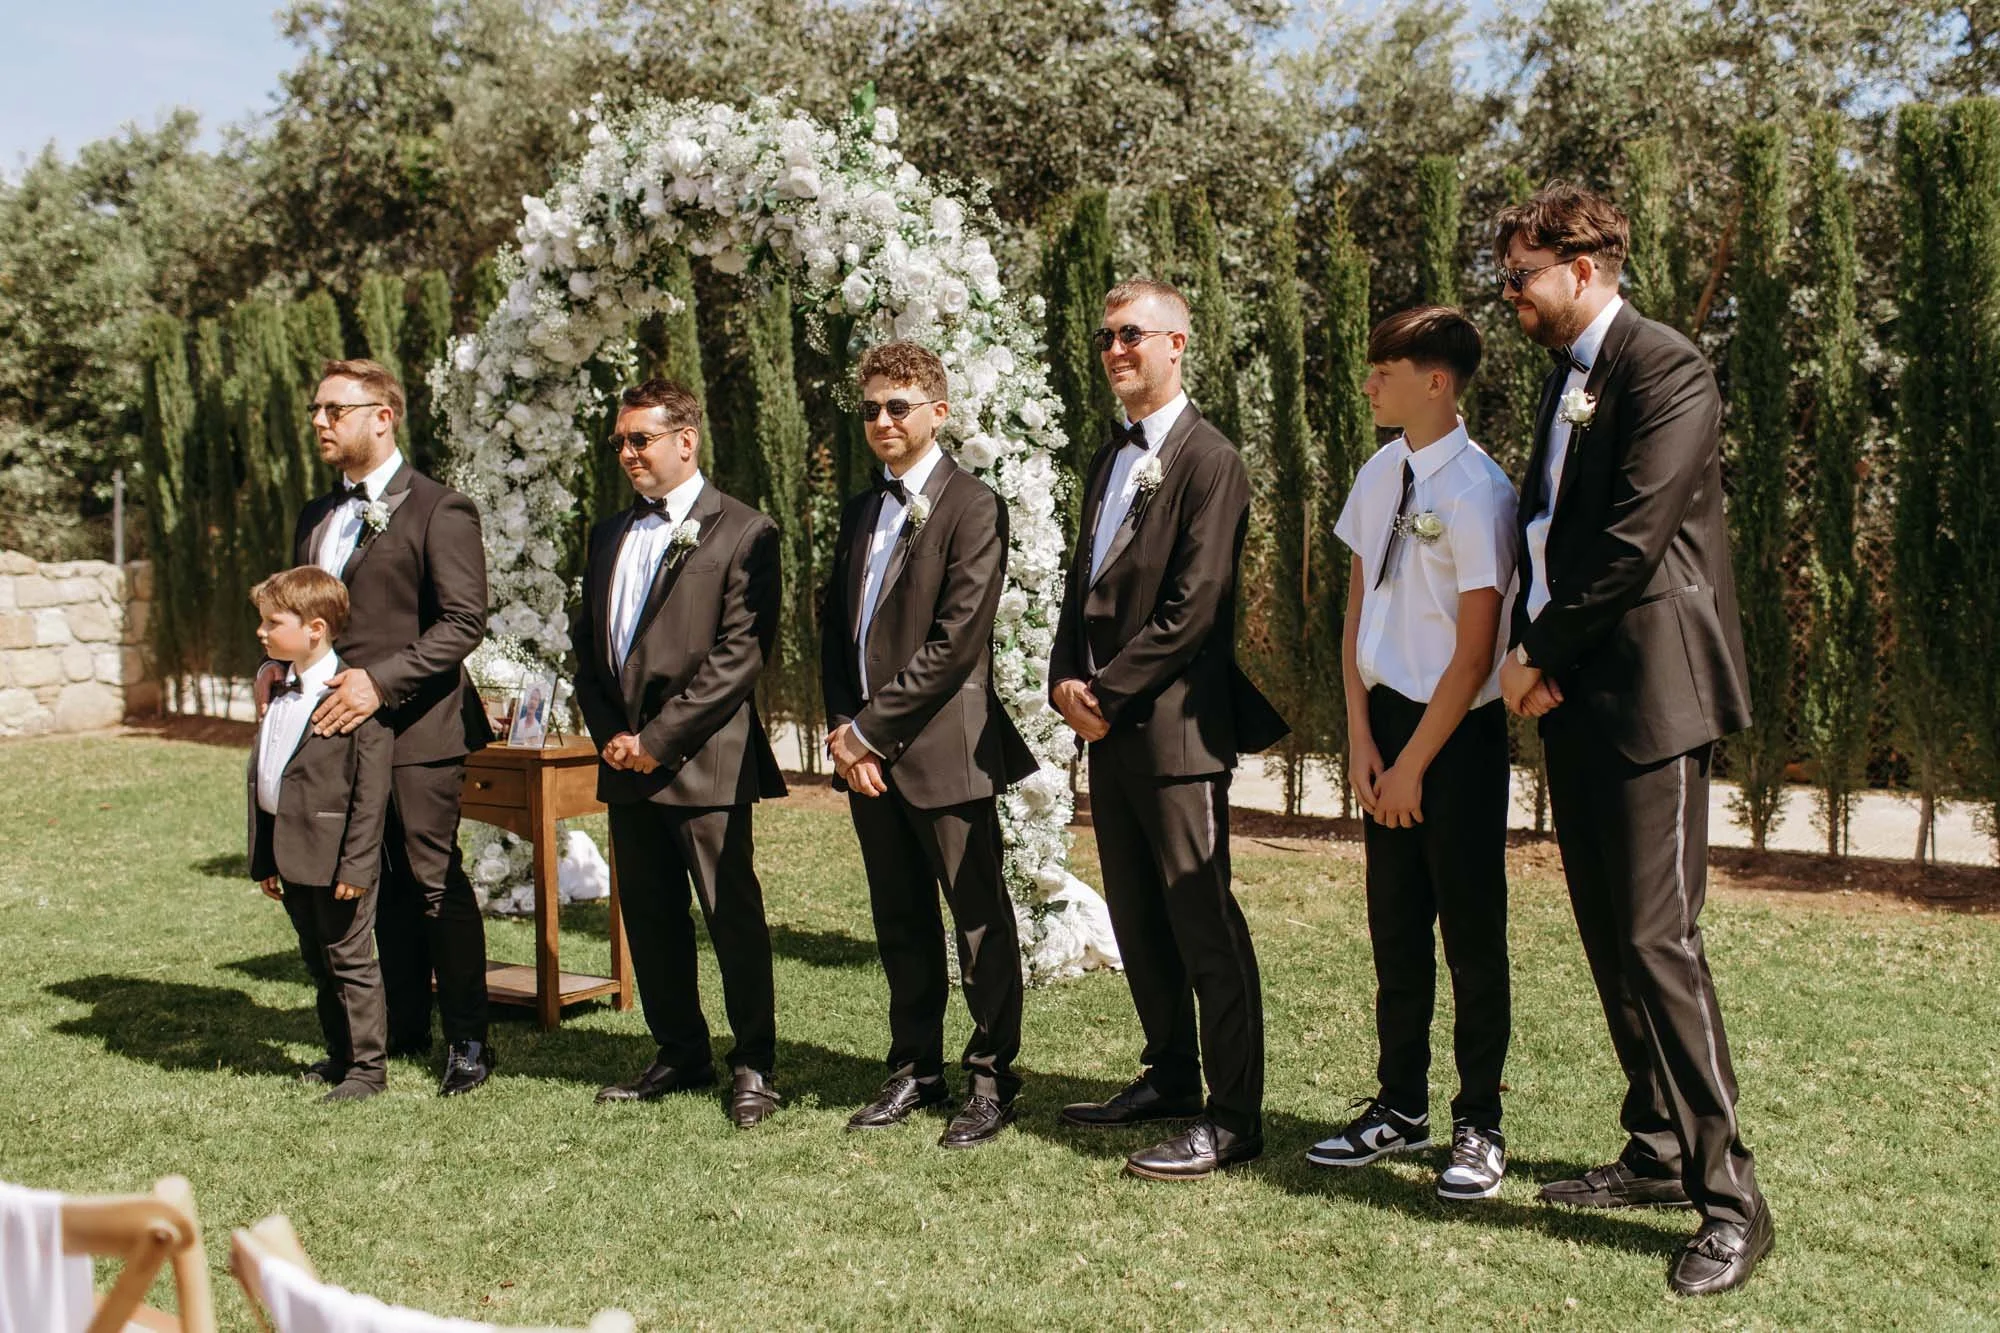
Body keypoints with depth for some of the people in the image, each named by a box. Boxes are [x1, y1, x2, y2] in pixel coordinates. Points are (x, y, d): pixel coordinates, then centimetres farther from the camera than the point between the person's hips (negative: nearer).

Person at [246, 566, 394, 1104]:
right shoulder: (278, 693, 12)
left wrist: (357, 863, -19)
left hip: (335, 857, -8)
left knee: (351, 962, 2)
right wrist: (263, 858, 13)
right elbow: (259, 776, 15)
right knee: (318, 963, 18)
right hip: (290, 853, 8)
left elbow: (372, 789, -17)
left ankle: (367, 1065, 12)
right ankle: (339, 1054, 30)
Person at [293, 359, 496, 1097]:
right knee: (385, 883, 14)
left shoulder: (439, 510, -7)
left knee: (434, 880, -2)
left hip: (416, 726, -7)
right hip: (340, 723, 7)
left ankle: (467, 1038, 9)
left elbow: (463, 620, -14)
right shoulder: (316, 516, 17)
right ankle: (401, 1028, 25)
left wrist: (381, 680, -21)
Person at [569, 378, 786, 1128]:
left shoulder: (742, 532, -5)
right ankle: (681, 1055, 25)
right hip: (626, 762, 7)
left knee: (733, 916, -1)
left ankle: (753, 1065, 12)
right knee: (649, 917, 12)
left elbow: (740, 653, -12)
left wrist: (660, 739, -14)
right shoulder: (610, 535, 17)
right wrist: (609, 733, 1)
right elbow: (587, 640, 17)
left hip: (703, 761, -7)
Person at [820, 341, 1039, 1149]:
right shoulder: (861, 512, 16)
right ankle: (916, 1072, 25)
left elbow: (956, 640, -16)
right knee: (901, 923, 14)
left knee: (979, 920, 2)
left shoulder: (972, 508, -8)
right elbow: (836, 627, 16)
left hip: (944, 748, -7)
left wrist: (871, 727, -13)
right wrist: (843, 730, 1)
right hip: (865, 750, 7)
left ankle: (992, 1078, 14)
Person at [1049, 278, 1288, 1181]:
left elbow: (1192, 605, -16)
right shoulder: (1107, 463, 18)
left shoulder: (1209, 461, -9)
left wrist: (1109, 692, -13)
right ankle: (1171, 1077, 28)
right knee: (1135, 917, 15)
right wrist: (1068, 683, 3)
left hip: (1174, 725, -9)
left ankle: (1233, 1117, 3)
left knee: (1202, 921, -5)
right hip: (1107, 726, 9)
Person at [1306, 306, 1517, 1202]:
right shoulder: (1379, 475, 5)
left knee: (1471, 933, 4)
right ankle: (1399, 1109, 26)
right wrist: (1360, 737, 3)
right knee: (1395, 926, 13)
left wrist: (1413, 764, -11)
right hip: (1385, 718, 6)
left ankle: (1480, 1128, 18)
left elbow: (1473, 653, -15)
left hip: (1458, 731, -6)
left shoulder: (1475, 491, -16)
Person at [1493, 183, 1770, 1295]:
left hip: (1652, 691, -9)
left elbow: (1633, 539, -18)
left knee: (1658, 939, -10)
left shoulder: (1666, 370, -11)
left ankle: (1730, 1196, 0)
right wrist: (1533, 652, 4)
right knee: (1609, 938, 12)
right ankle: (1658, 1152, 25)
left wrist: (1541, 652, -10)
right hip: (1576, 696, 9)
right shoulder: (1568, 376, 18)